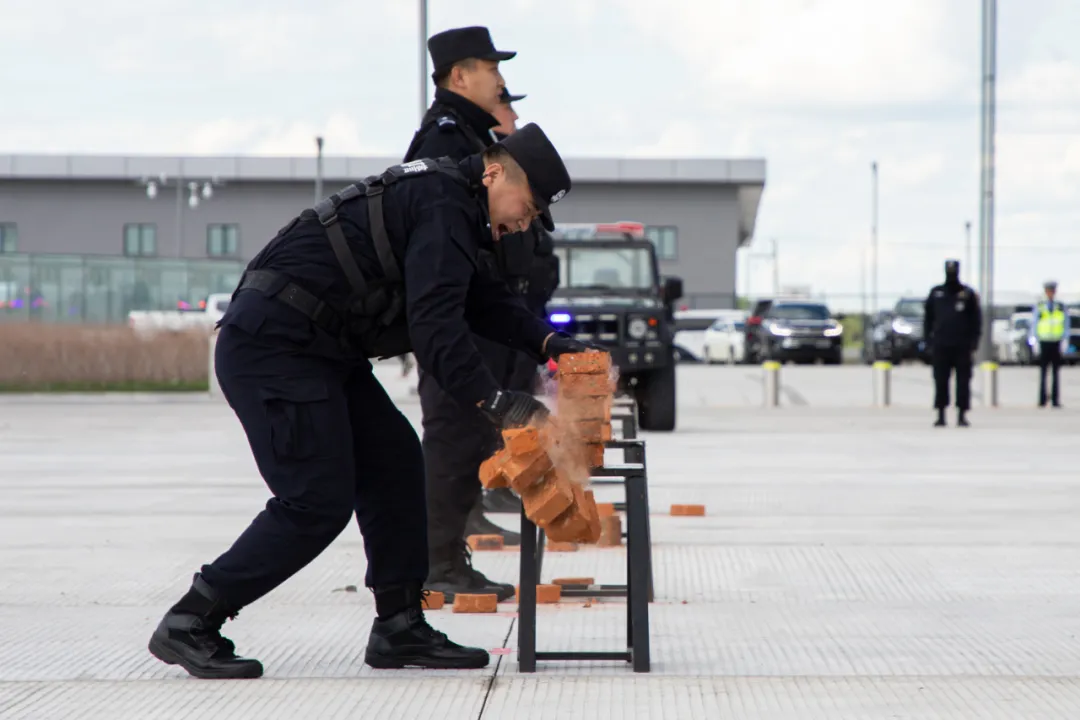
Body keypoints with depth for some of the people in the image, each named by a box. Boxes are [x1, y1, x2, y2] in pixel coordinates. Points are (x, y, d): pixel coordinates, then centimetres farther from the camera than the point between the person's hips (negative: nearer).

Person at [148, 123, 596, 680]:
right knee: (318, 501, -11)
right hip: (271, 346, -11)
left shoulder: (445, 202, 19)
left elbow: (487, 301, 25)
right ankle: (190, 623, -5)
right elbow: (434, 325, -24)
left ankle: (399, 628, 11)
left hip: (317, 353, 11)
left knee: (394, 465, 9)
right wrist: (494, 403, -25)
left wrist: (547, 341, 10)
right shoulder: (443, 206, -14)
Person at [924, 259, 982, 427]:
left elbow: (976, 321, 3)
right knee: (940, 382, 2)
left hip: (962, 347, -1)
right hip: (941, 346, 1)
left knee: (963, 382, 0)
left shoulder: (968, 294, 3)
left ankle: (962, 415, 4)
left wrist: (973, 345, -3)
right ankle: (941, 415, 7)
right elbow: (928, 319, 12)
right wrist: (929, 341, 5)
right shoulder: (936, 293, 8)